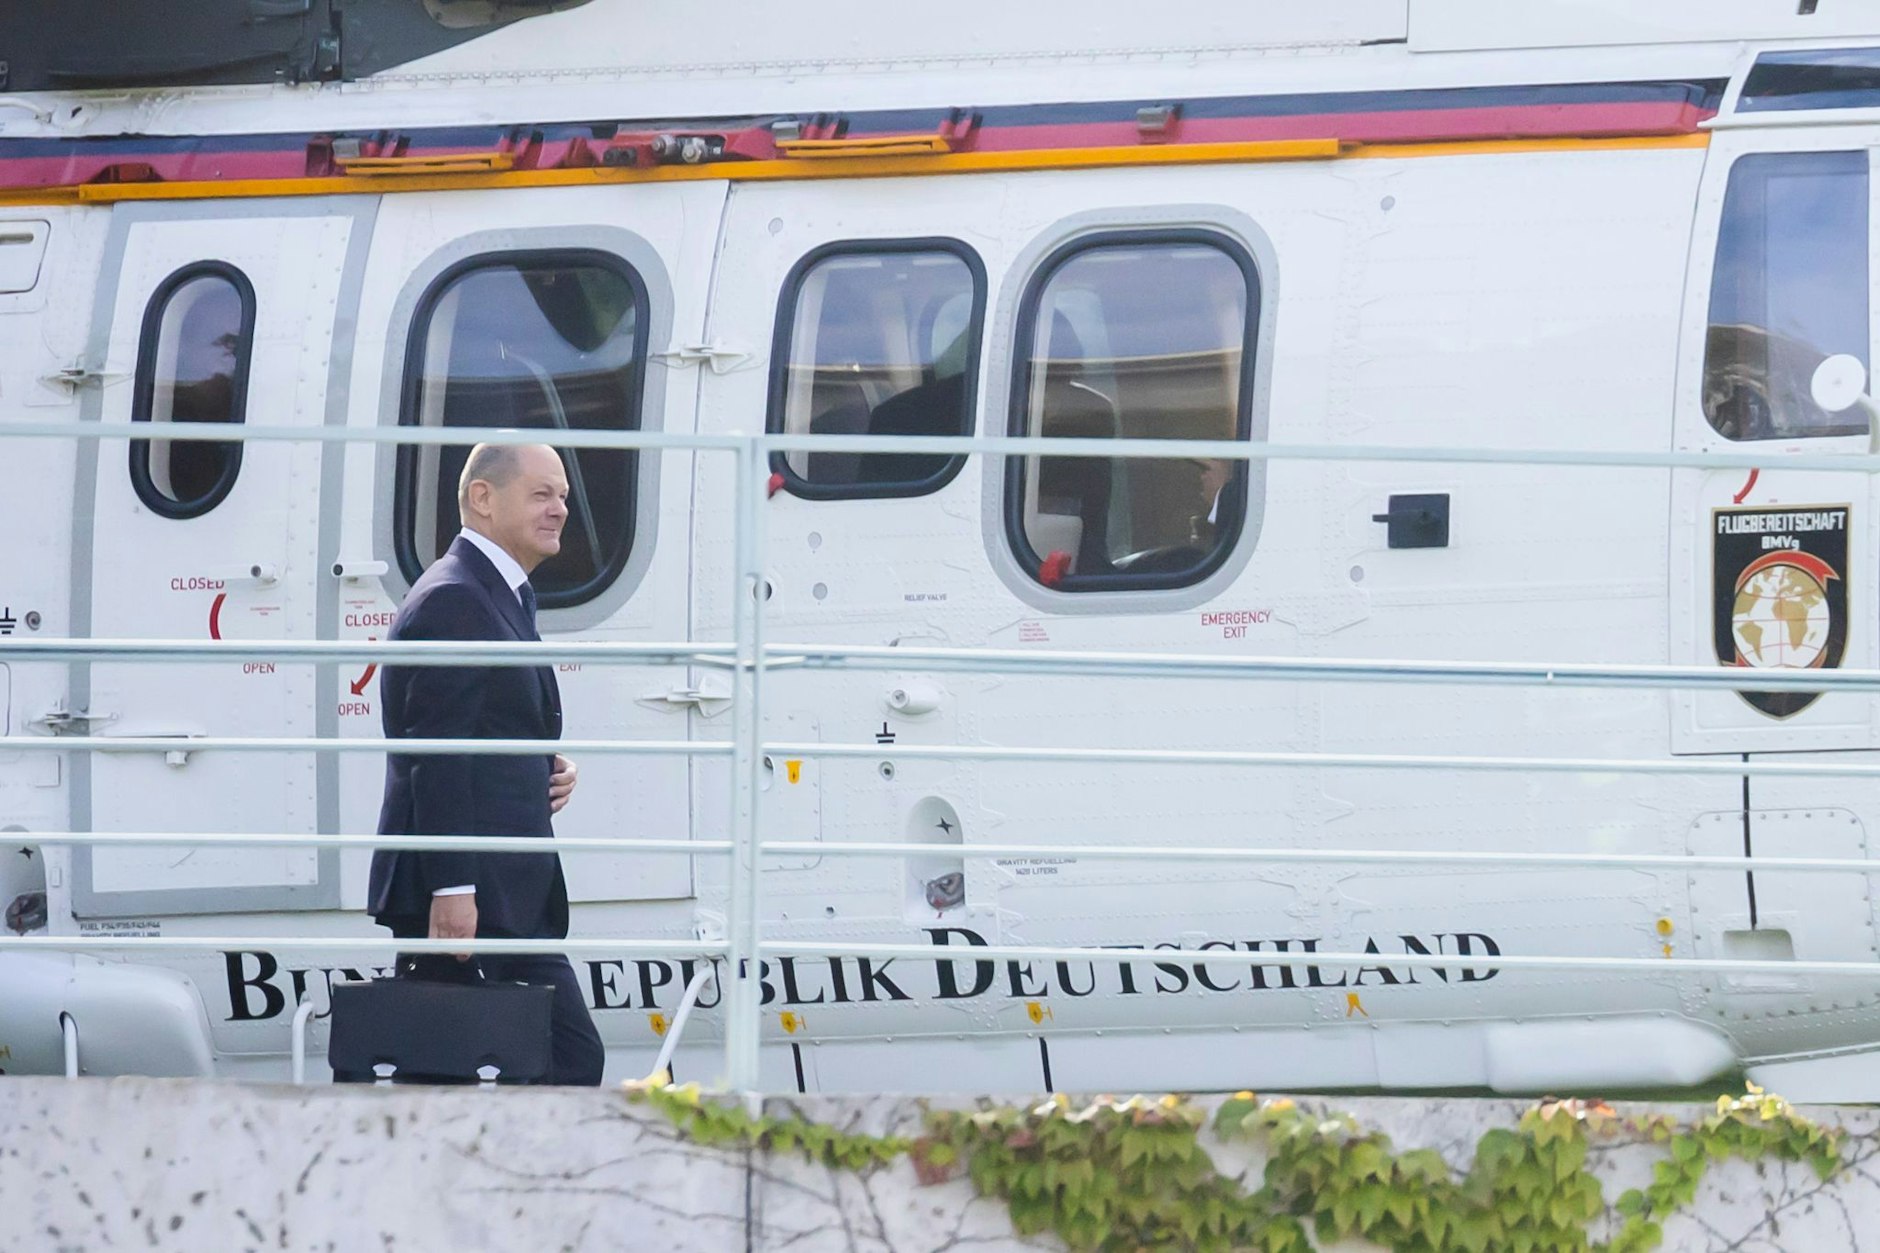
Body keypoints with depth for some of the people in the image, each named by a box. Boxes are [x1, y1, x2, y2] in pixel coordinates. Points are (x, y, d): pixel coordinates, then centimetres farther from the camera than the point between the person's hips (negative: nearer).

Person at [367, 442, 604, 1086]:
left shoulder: (503, 597, 20)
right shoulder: (452, 602, -12)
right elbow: (437, 756, -19)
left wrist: (550, 769, 8)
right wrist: (452, 888, -24)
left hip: (513, 899, 10)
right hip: (463, 897, -10)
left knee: (572, 1057, 5)